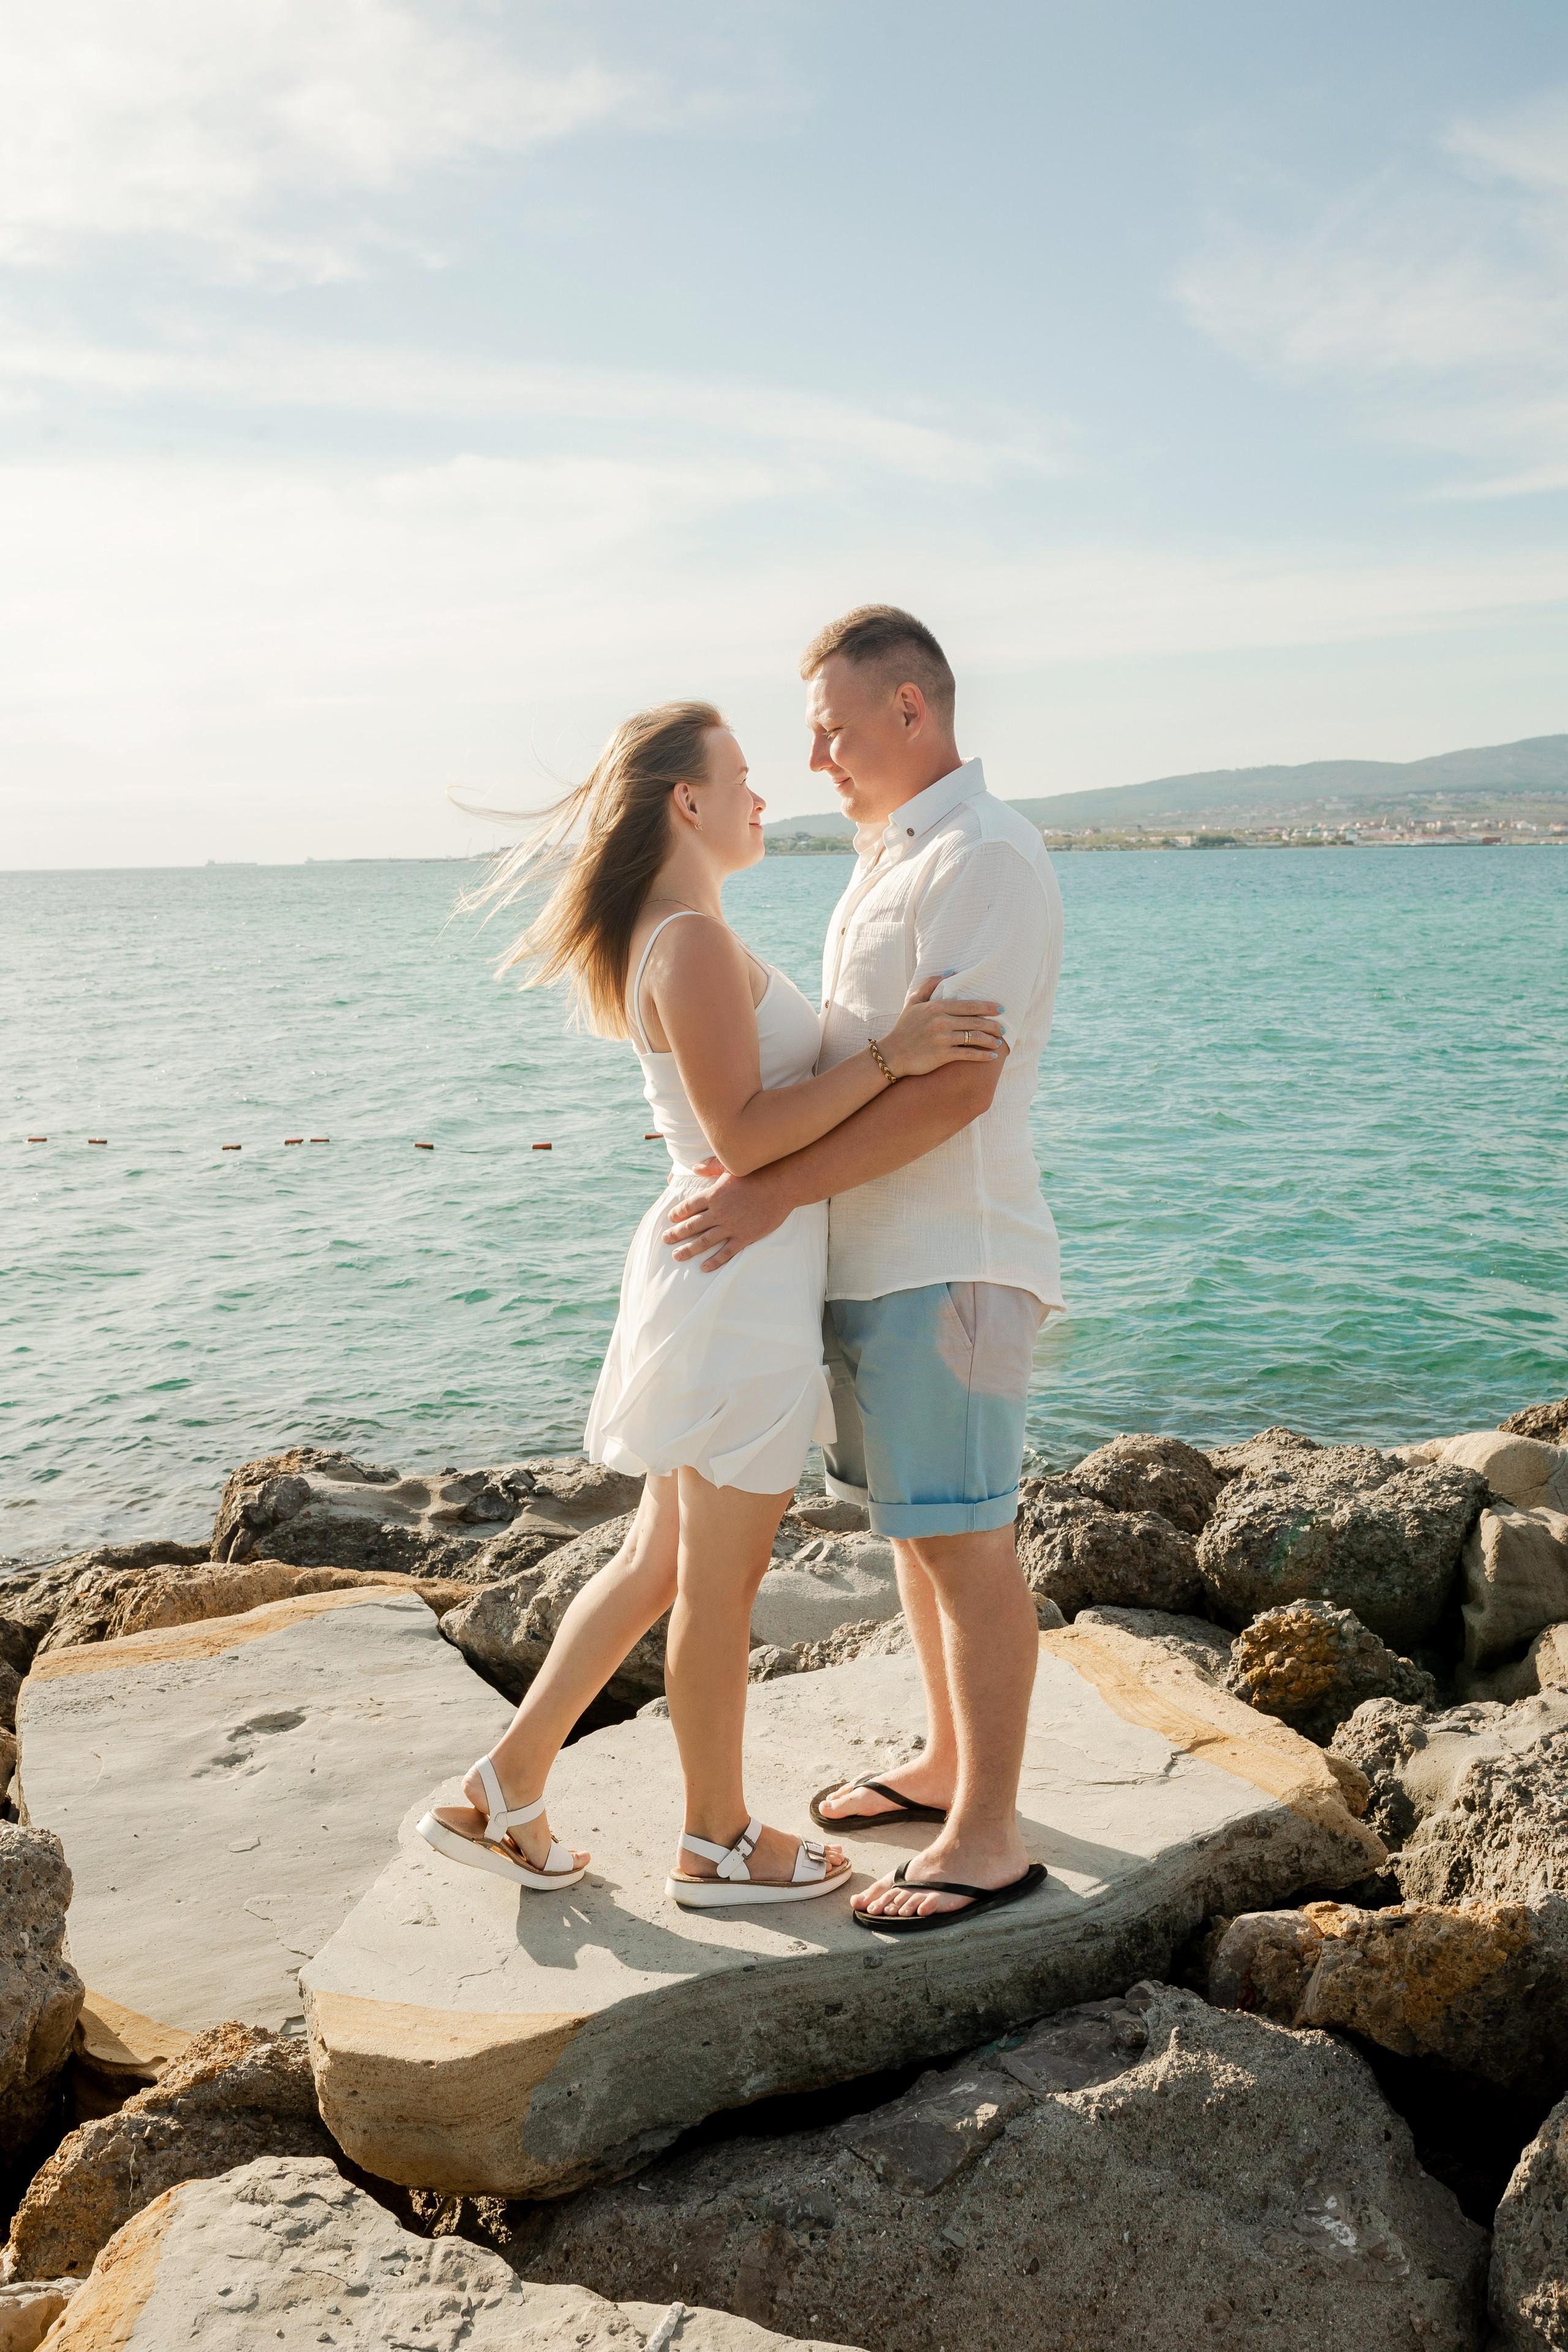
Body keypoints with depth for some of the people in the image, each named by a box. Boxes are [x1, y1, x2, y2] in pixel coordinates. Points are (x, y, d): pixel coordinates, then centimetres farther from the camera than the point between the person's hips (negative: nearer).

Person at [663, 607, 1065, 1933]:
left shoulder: (985, 855, -14)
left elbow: (956, 1085, -22)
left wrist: (778, 1191, -21)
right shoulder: (893, 859, 18)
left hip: (948, 1263, -10)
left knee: (965, 1539, -3)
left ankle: (988, 1839, 8)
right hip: (874, 1258, 10)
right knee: (915, 1527, 17)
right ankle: (949, 1763, 32)